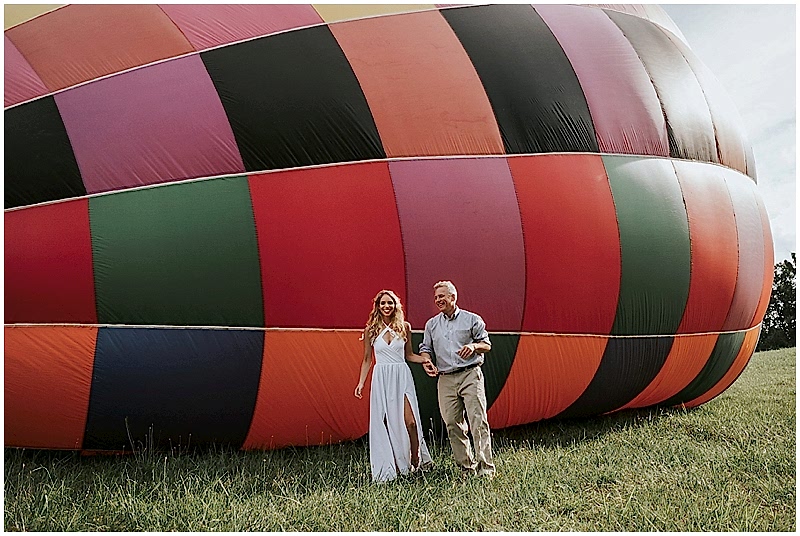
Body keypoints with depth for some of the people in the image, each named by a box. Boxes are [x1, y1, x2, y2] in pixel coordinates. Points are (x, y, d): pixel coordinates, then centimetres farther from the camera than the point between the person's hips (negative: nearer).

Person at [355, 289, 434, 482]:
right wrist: (361, 383, 3)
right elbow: (367, 359, 10)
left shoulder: (404, 327, 6)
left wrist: (425, 359, -3)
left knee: (409, 422, -7)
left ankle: (416, 462, 11)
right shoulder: (371, 330, 4)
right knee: (385, 423, 0)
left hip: (402, 376, 0)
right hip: (381, 378, 0)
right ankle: (389, 467, 11)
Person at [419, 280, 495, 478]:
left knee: (478, 422, -11)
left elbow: (487, 344, 9)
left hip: (470, 375, -4)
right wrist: (426, 360, -2)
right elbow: (425, 348, 20)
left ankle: (485, 468, -8)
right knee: (453, 425, 2)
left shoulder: (471, 319, 6)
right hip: (445, 379, 4)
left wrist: (474, 346, -12)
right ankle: (467, 468, 12)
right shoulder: (431, 324, 15)